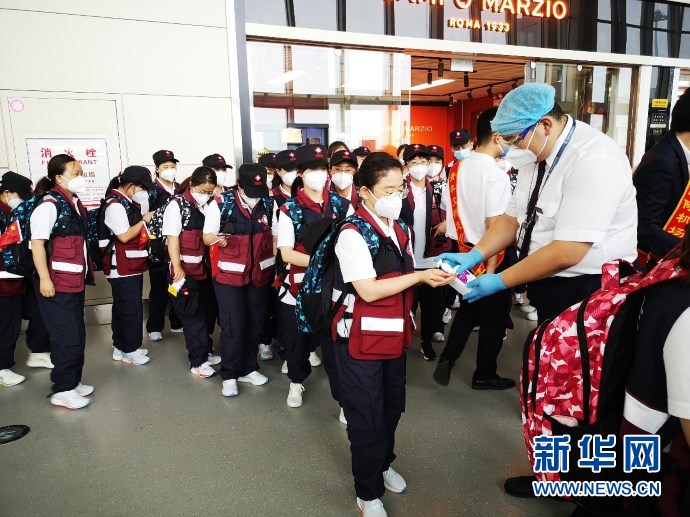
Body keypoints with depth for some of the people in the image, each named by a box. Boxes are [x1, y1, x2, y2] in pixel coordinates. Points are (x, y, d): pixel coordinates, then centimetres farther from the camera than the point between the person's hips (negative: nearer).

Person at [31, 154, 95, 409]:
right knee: (67, 338, -1)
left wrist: (86, 271, 18)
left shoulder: (74, 203, 11)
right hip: (57, 283, -8)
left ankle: (73, 382, 29)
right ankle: (62, 390, 12)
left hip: (75, 281, 9)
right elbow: (37, 243, -18)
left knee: (77, 336, 16)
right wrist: (44, 278, -22)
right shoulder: (49, 204, -15)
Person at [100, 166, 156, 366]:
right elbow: (124, 236, -22)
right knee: (131, 308, -4)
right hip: (121, 267, -10)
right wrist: (144, 220, -14)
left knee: (123, 307, 17)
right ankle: (129, 351, 8)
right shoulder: (115, 205, -17)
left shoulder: (127, 203, 13)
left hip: (132, 265, 10)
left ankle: (121, 346, 27)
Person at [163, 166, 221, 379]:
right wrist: (177, 268, -19)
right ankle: (198, 361, 14)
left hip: (206, 267, 6)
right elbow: (172, 238, -14)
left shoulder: (208, 205, 7)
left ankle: (206, 351, 32)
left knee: (209, 311, 16)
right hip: (186, 269, -6)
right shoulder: (177, 204, -10)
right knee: (194, 315, 3)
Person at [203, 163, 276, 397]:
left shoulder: (269, 204, -3)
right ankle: (229, 375, 16)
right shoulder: (220, 204, -12)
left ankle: (248, 369, 30)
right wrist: (218, 239, -27)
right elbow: (207, 236, -4)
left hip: (260, 274, 4)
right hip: (229, 274, -3)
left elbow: (274, 236, 7)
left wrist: (277, 267, 1)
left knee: (255, 323, 12)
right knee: (233, 326, -2)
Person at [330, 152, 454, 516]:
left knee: (392, 408, 22)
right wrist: (420, 276, -23)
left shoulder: (400, 229, 7)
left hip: (394, 335, 8)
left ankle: (383, 464, 48)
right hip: (362, 340, -7)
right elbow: (368, 291, -25)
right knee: (367, 417, 7)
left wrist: (435, 275, 2)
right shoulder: (353, 234, -19)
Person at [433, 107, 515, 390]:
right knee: (493, 316, 10)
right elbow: (494, 225, -22)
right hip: (492, 254, -7)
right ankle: (485, 374, 24)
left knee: (468, 308, 22)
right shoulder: (496, 174, -20)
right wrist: (491, 268, -17)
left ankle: (446, 359, 21)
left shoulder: (460, 168, 3)